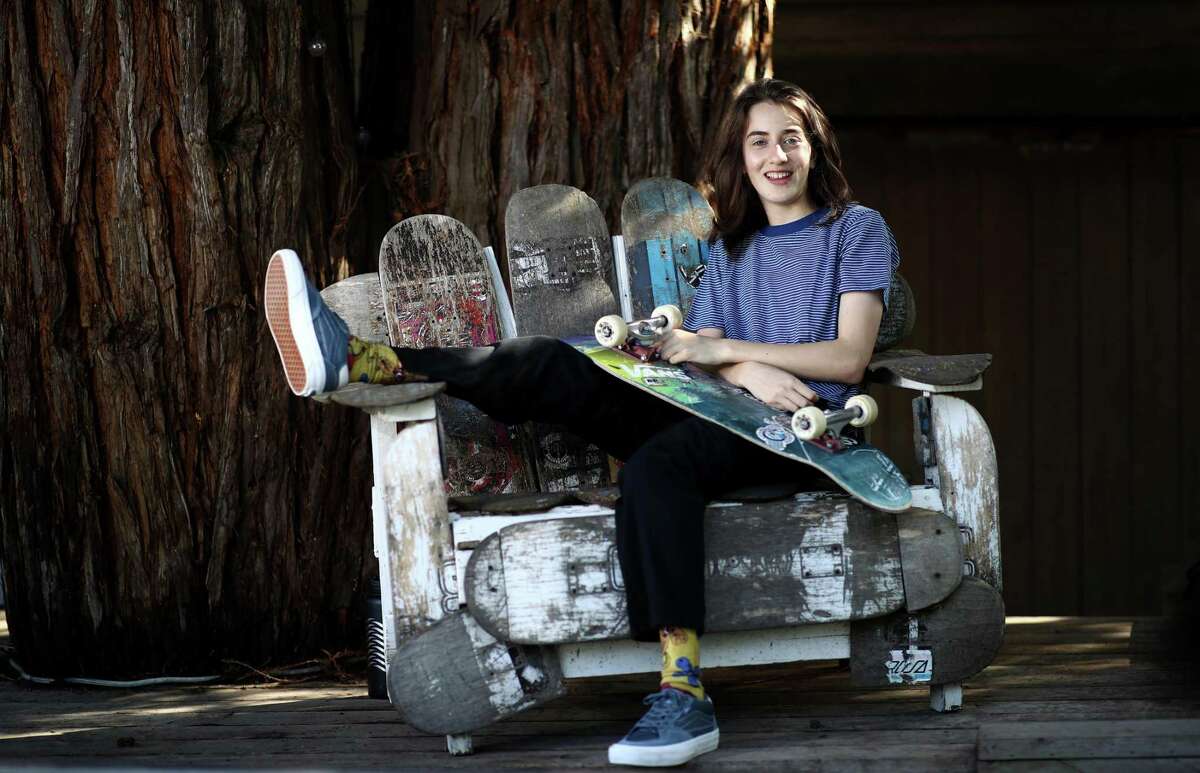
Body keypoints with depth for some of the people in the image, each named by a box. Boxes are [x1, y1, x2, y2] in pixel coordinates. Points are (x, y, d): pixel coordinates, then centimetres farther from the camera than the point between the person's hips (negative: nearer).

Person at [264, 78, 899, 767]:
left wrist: (725, 349, -5)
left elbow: (849, 359, -1)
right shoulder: (730, 247, 27)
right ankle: (352, 359, -28)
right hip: (724, 421, 6)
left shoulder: (857, 228, 12)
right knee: (554, 365, -16)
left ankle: (684, 695, -52)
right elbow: (698, 353, 10)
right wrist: (749, 371, -14)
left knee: (656, 465, -38)